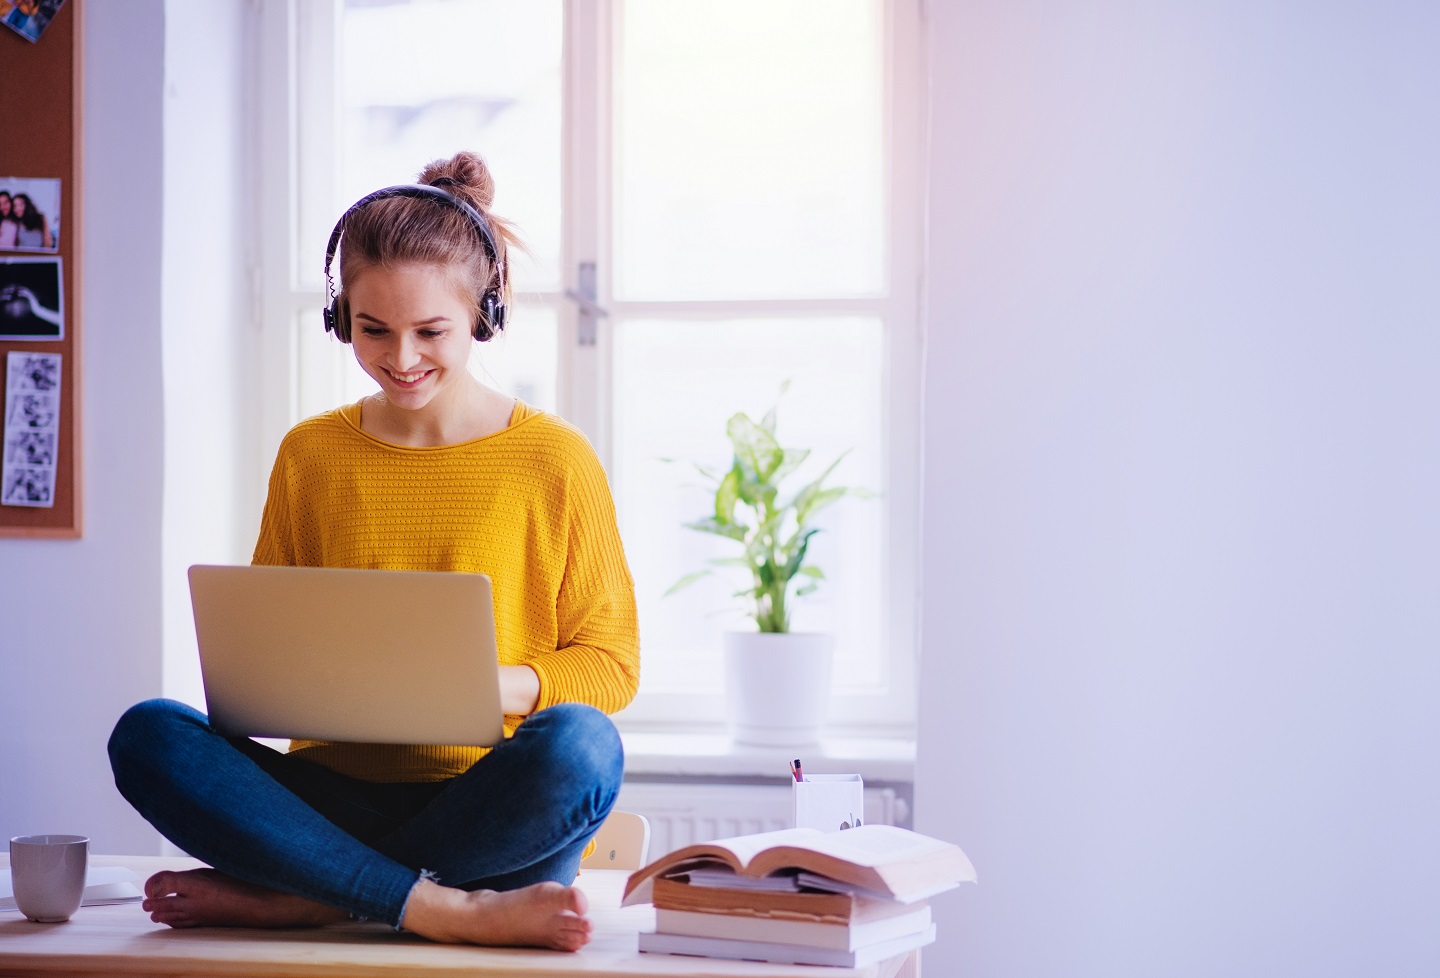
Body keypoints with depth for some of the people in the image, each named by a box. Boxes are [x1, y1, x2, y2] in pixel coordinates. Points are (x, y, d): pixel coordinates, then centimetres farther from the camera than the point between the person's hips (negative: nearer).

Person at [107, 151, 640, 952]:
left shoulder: (555, 459, 2)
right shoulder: (310, 456, 11)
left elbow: (611, 661, 3)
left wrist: (500, 686, -18)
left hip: (493, 814, -2)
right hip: (339, 791, 3)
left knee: (578, 746, -35)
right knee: (147, 735, -22)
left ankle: (289, 898, -23)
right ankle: (450, 908, -30)